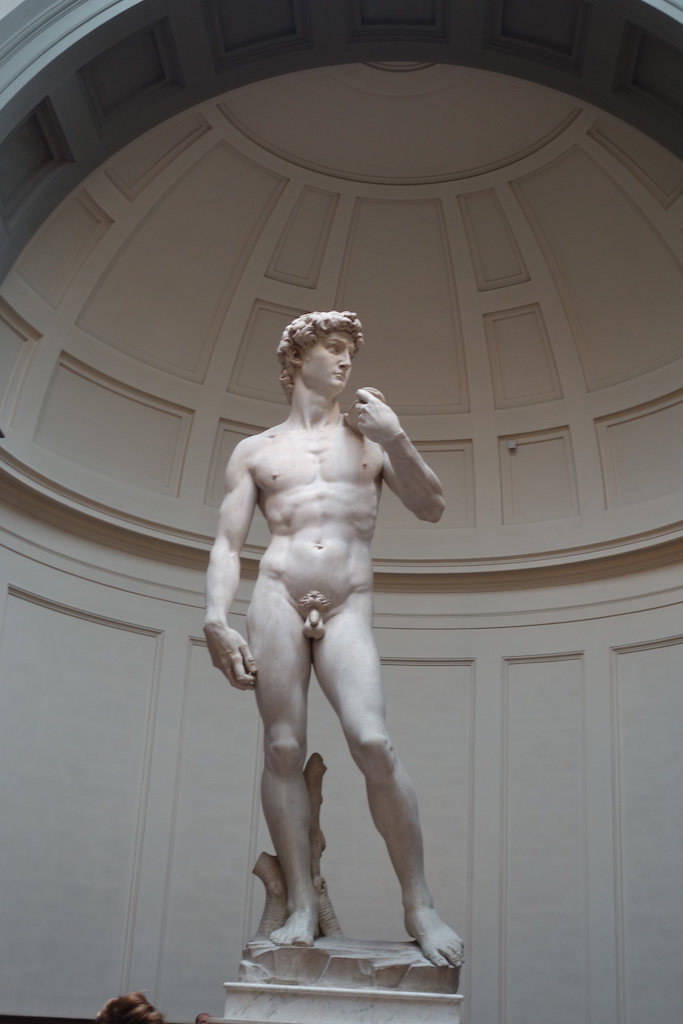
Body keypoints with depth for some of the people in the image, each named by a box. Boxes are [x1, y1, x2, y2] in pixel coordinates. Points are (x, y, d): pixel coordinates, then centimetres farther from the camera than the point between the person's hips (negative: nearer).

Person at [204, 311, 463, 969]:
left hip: (348, 607, 0)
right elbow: (227, 544, 8)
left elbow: (431, 509, 10)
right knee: (284, 748, -5)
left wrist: (396, 439, -3)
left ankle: (419, 906, -7)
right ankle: (301, 907, 0)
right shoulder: (255, 451, 15)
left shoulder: (370, 435, 18)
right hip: (277, 598, 0)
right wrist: (216, 619, -7)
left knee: (373, 743, -15)